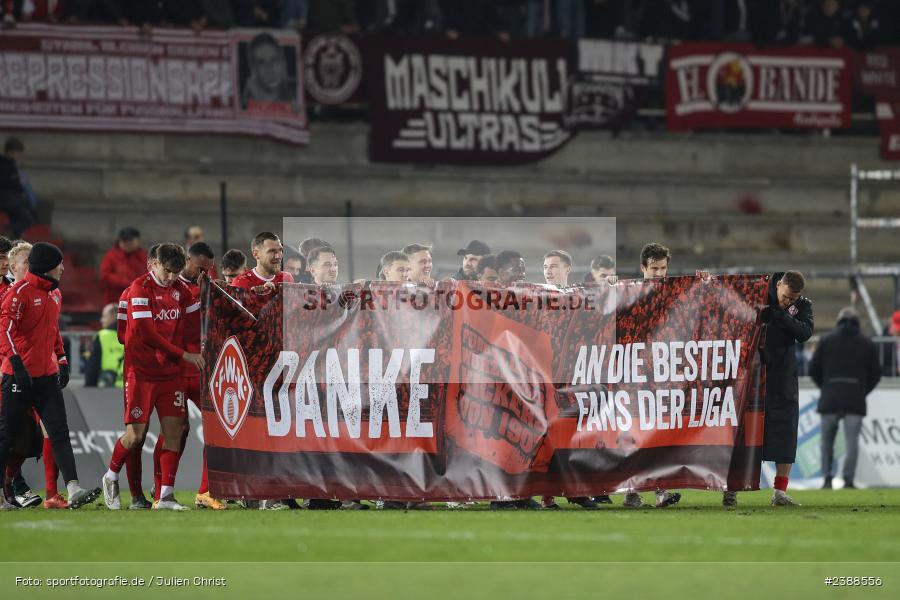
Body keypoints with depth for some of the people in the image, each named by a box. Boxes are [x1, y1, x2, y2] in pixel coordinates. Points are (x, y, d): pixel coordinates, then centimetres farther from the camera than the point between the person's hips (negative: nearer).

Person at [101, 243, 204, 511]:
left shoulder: (179, 289, 9)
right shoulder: (140, 288, -11)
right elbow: (146, 333, -15)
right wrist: (183, 355, -12)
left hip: (171, 371, 6)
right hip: (141, 371, -6)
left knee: (174, 429, -3)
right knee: (136, 434, -5)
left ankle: (165, 496, -1)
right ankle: (111, 477, 20)